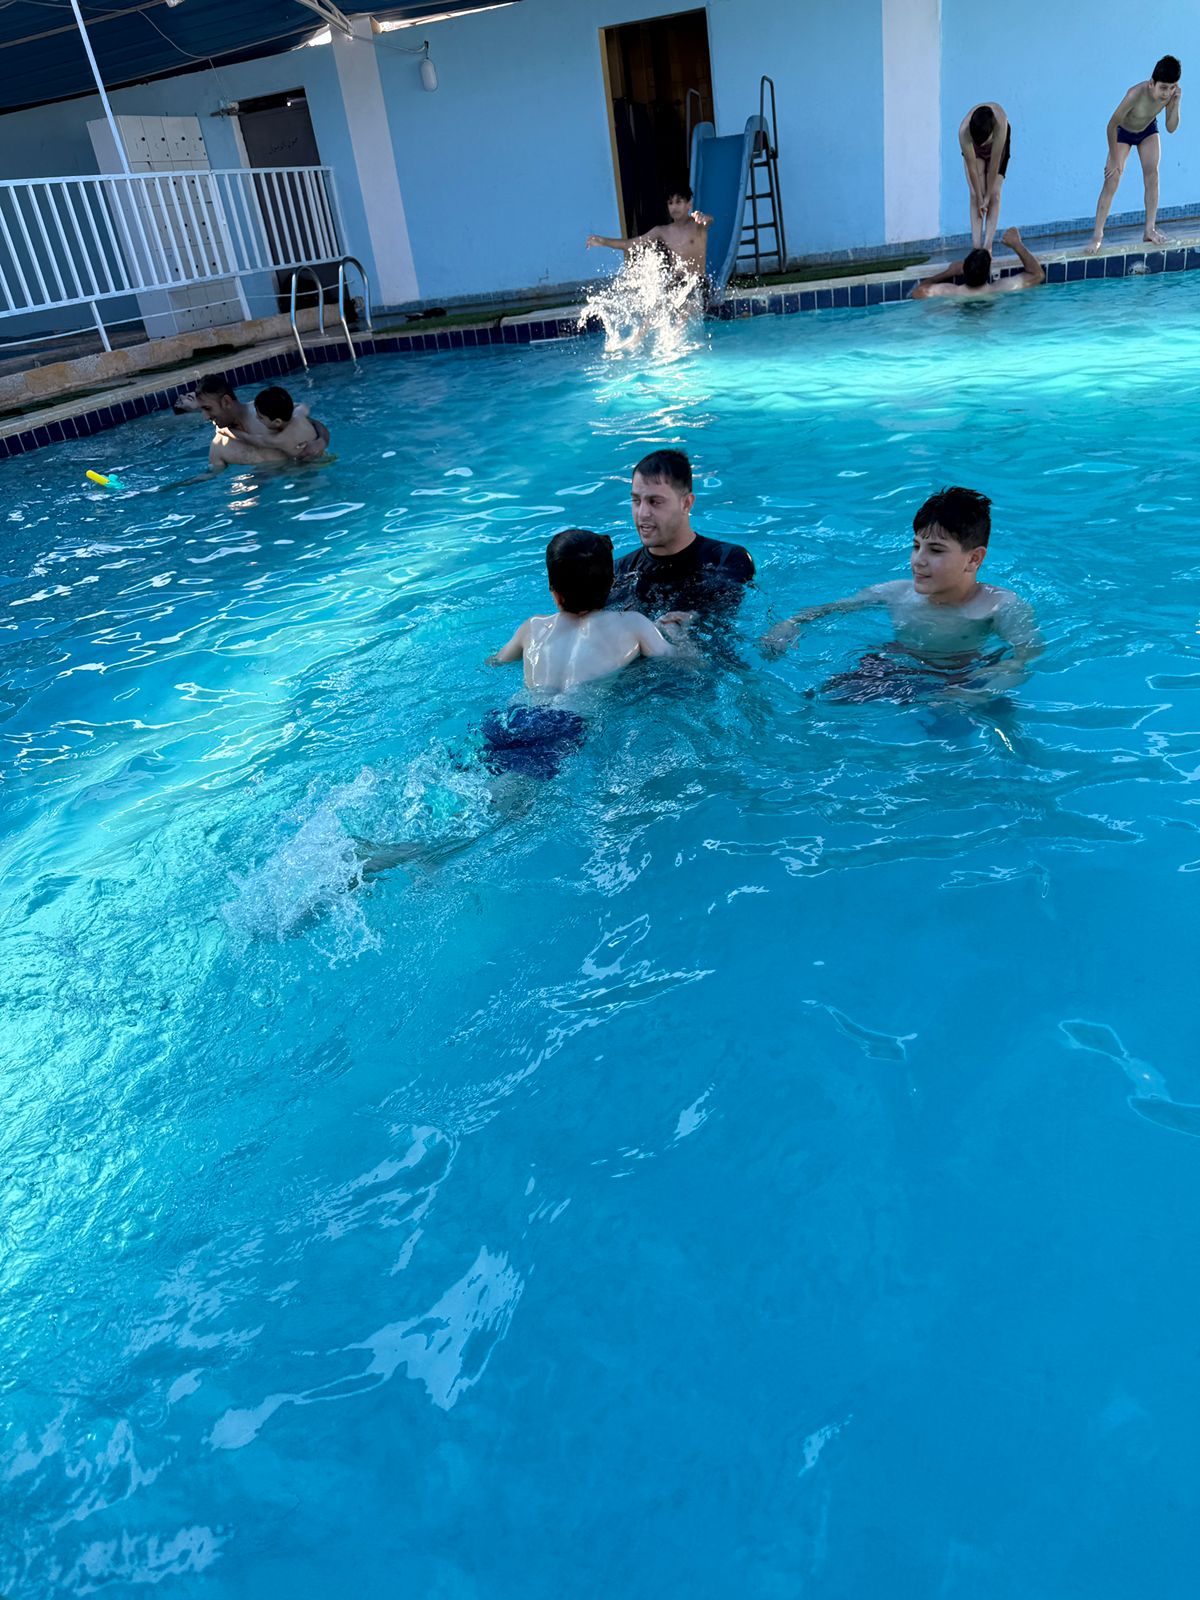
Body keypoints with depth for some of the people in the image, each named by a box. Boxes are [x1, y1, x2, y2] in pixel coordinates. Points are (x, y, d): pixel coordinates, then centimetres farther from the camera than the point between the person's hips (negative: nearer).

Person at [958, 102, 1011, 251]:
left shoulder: (1000, 125, -43)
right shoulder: (964, 131, -40)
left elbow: (994, 164, -34)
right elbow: (972, 167, -29)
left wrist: (988, 195, -27)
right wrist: (979, 197, -23)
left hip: (998, 143, -1)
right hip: (973, 144, 1)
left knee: (995, 193, -11)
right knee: (974, 194, -12)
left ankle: (987, 247, -12)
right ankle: (976, 247, -14)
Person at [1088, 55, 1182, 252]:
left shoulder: (1171, 94, -25)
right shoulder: (1136, 94, -39)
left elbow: (1171, 128, -18)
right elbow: (1112, 125, -28)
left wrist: (1176, 102, -33)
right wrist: (1114, 158, -22)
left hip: (1149, 130, 4)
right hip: (1123, 132, -4)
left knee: (1152, 175, -5)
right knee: (1112, 181, -11)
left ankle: (1150, 230, 1)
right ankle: (1097, 235, -8)